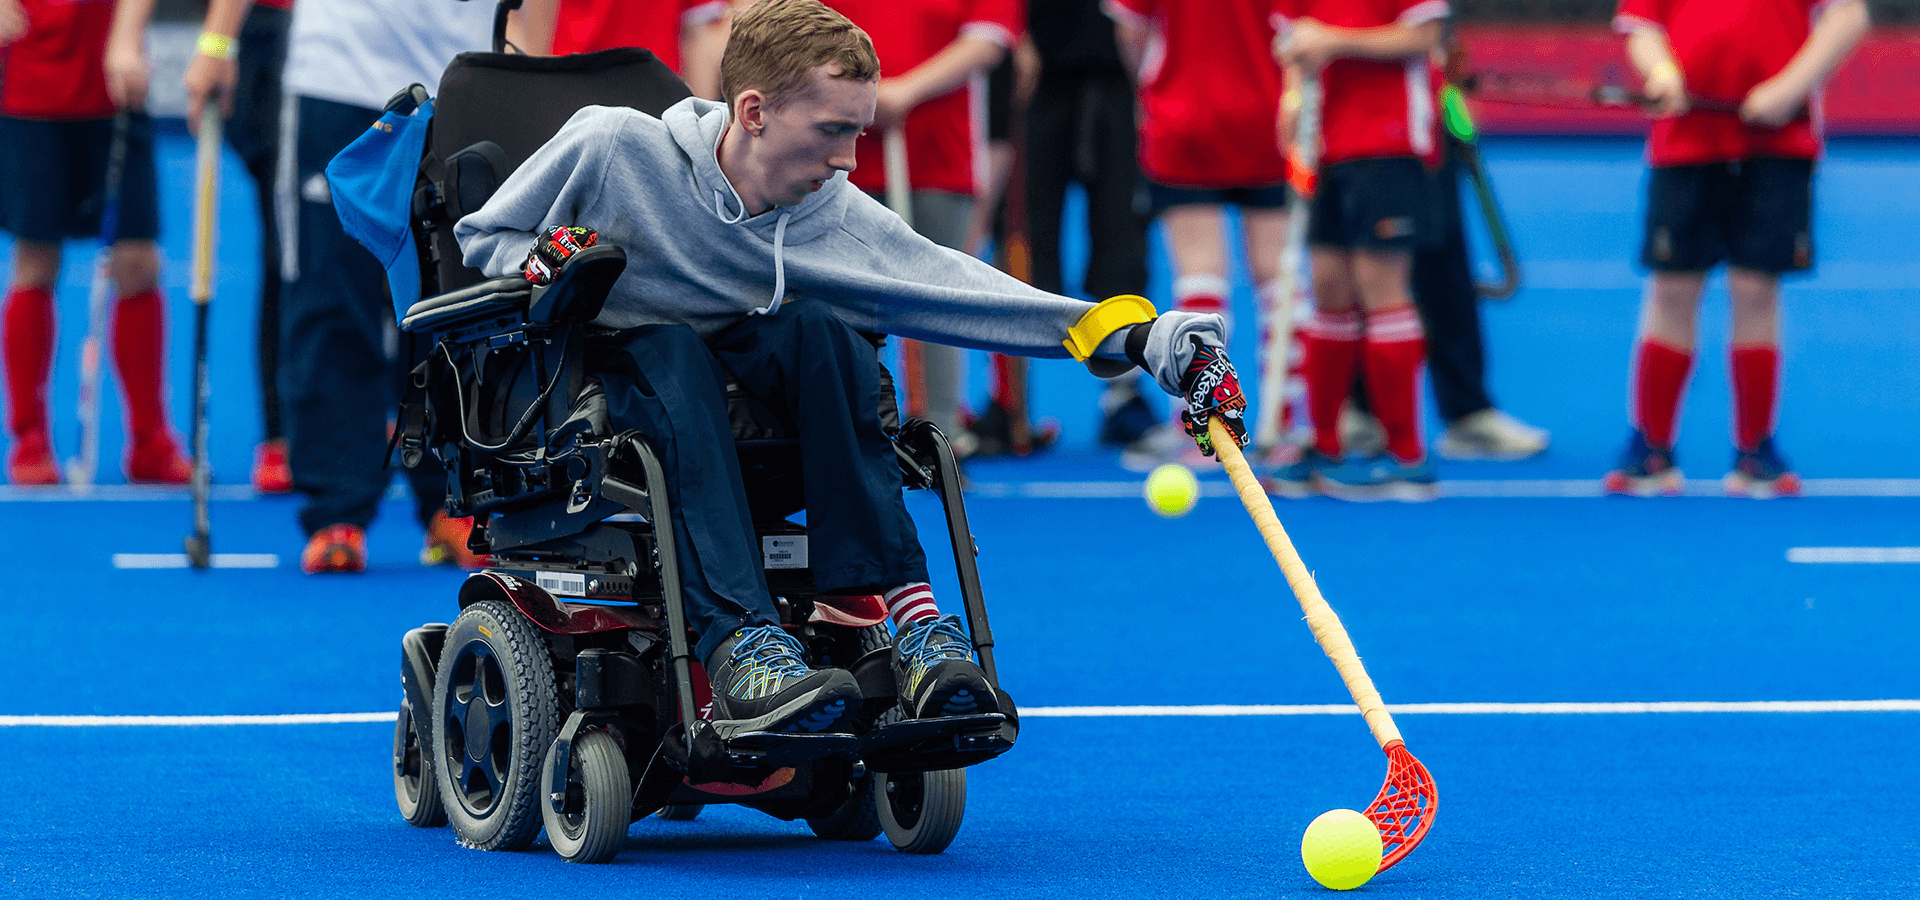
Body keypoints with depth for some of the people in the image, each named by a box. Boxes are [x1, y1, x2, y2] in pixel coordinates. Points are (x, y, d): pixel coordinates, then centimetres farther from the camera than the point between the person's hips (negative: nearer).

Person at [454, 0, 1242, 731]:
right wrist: (541, 266, -26)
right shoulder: (609, 148, -17)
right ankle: (736, 641, -50)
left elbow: (965, 290, -18)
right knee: (674, 350, -36)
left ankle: (903, 613, -33)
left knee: (818, 330, -27)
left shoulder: (835, 220, -10)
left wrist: (1145, 339, -27)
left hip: (728, 383, 3)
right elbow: (482, 236, -3)